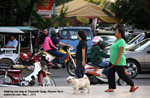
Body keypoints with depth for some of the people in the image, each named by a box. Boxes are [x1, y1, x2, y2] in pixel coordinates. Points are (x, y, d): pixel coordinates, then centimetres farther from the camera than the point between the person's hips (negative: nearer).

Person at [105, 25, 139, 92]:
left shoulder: (121, 41, -16)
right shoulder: (116, 40, 14)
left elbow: (121, 51, -24)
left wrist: (117, 60, -30)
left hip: (119, 62, -10)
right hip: (113, 61, 10)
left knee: (122, 75, -2)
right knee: (110, 74, 2)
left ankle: (132, 85, 13)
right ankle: (111, 88, 5)